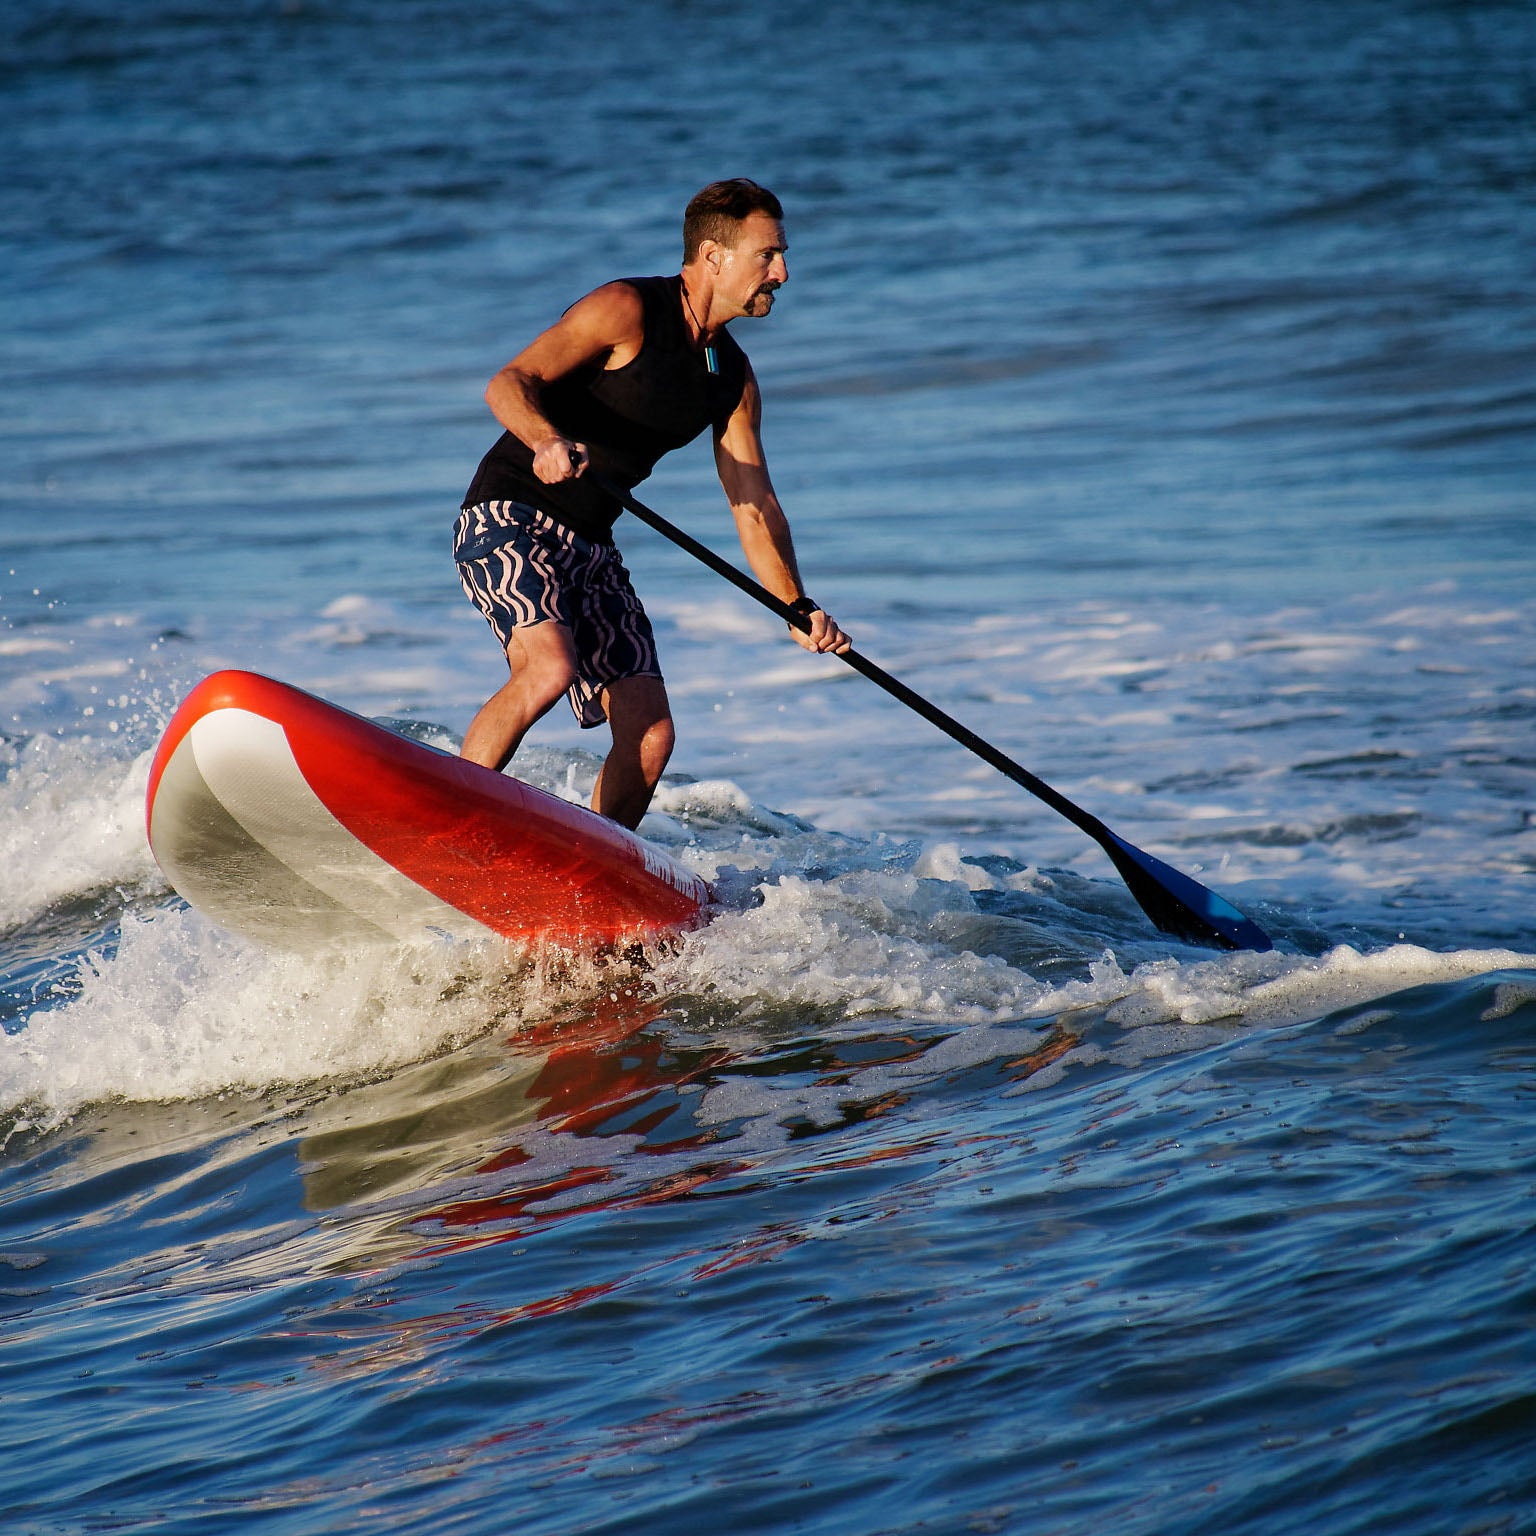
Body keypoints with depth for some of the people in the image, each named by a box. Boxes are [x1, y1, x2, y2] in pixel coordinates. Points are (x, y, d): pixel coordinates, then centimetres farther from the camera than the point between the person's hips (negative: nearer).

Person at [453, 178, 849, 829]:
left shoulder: (733, 377, 10)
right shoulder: (628, 310, -12)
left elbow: (754, 505, 11)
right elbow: (508, 383, -20)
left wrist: (797, 607, -4)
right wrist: (546, 441, -42)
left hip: (590, 548, 8)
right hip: (509, 516, -7)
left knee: (650, 735, -4)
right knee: (548, 669, -31)